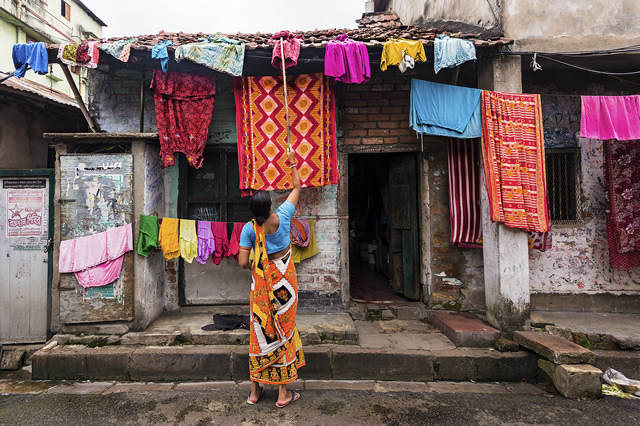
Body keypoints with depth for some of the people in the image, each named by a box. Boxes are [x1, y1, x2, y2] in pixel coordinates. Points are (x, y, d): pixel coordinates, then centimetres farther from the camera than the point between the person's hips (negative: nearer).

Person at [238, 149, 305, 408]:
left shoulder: (249, 228, -11)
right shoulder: (282, 217, -12)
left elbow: (243, 262, -10)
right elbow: (297, 187, 3)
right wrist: (292, 163, 16)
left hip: (261, 283, 1)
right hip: (283, 280, -1)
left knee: (260, 329, 12)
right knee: (283, 329, 6)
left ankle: (255, 389, 25)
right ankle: (284, 392, 16)